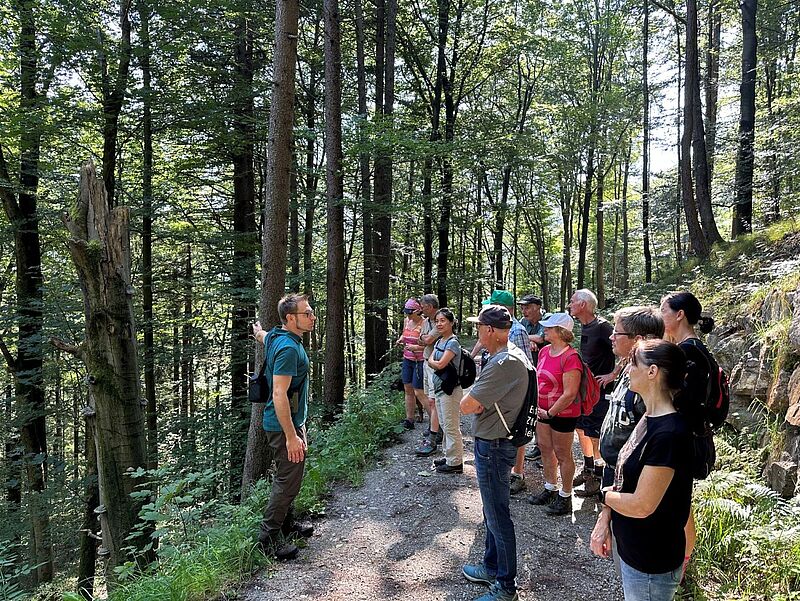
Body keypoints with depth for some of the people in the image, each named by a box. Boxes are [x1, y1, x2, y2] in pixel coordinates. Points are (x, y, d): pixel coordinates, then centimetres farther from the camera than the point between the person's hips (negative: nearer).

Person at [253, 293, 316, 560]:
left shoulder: (276, 337, 4)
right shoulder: (289, 348, -26)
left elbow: (261, 335, 31)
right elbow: (279, 394, -30)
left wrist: (258, 329, 56)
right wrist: (291, 437, -28)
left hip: (288, 422, 10)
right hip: (285, 425, -10)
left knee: (287, 476, 22)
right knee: (288, 480, 0)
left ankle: (286, 522, 37)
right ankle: (269, 536, 13)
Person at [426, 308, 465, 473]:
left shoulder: (453, 343, -16)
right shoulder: (439, 342, 11)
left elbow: (440, 364, -23)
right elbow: (431, 362, 7)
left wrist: (432, 361, -3)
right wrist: (435, 363, -13)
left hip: (450, 389, -9)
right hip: (439, 387, 9)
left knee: (451, 427, -1)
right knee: (444, 425, 17)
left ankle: (455, 463, 8)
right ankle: (449, 456, 29)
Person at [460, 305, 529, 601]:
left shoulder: (503, 363, -28)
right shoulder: (516, 354, 5)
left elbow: (466, 406, -26)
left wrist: (472, 401, -8)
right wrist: (479, 402, -3)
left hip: (493, 446, -10)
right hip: (495, 443, 10)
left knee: (498, 515, 4)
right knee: (492, 510, 23)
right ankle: (491, 567, 40)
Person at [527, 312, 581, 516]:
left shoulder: (570, 358, -21)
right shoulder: (544, 351, 4)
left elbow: (570, 394, -23)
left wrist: (550, 413, -16)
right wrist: (536, 404, 5)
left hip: (562, 413, -8)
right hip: (543, 411, 8)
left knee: (562, 454, 6)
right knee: (545, 448, 17)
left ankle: (565, 498, 21)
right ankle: (550, 489, 35)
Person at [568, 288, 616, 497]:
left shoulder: (603, 327, -20)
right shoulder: (584, 326, 7)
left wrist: (612, 375, -21)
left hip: (599, 389, -9)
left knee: (595, 434, -1)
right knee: (581, 428, 17)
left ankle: (597, 479, 13)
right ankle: (588, 470, 33)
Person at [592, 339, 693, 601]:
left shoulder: (668, 434, -28)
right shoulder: (649, 419, 2)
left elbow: (641, 506, -26)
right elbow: (624, 478, 5)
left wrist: (604, 494, -9)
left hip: (651, 564, -8)